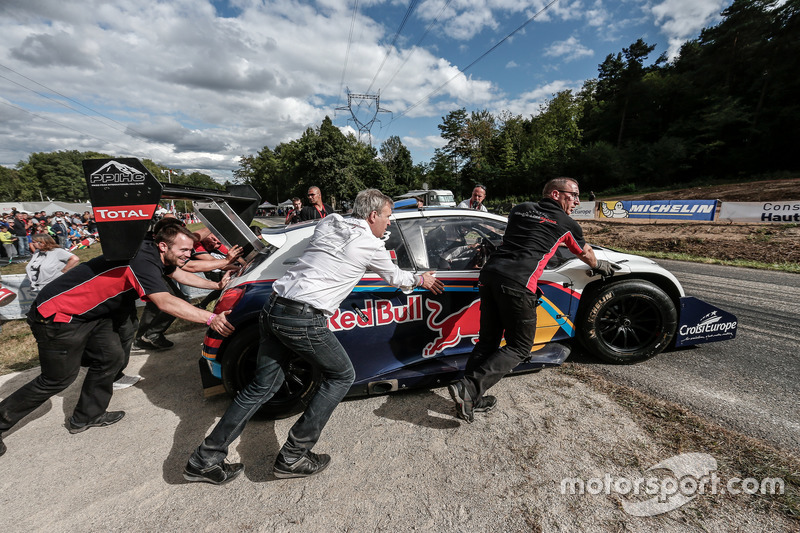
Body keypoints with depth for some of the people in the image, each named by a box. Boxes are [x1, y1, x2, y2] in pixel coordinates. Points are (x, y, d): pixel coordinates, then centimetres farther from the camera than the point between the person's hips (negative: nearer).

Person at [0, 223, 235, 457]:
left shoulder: (156, 256, -3)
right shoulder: (142, 261, -32)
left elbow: (183, 275, 13)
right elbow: (165, 302, -42)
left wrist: (217, 285, 7)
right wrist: (211, 319, -45)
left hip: (90, 313, 9)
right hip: (57, 315, -9)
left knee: (111, 357, 8)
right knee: (58, 379, 5)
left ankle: (86, 417, 23)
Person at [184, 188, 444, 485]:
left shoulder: (328, 223, 13)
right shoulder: (371, 246, -3)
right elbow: (394, 277, 14)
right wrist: (421, 280, 34)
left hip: (274, 308, 8)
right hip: (304, 320, -7)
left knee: (262, 386, 20)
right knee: (341, 376, 13)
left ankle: (206, 460, 30)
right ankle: (293, 457, 18)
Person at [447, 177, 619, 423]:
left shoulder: (520, 209, 24)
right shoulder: (566, 224, 13)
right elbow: (585, 254, 33)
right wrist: (599, 266, 56)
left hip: (489, 273, 6)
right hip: (517, 283, -6)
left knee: (487, 340, 15)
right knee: (519, 347, 6)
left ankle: (471, 398, 16)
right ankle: (468, 388, -5)